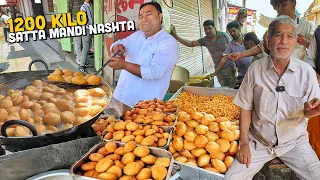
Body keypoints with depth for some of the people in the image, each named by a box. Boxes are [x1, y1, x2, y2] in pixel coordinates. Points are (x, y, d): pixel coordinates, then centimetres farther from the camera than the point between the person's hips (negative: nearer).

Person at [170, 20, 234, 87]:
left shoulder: (223, 35, -8)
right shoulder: (205, 40, 0)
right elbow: (191, 43, -3)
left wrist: (235, 65, -7)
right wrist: (176, 36, -13)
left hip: (230, 68, -3)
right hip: (219, 70, 3)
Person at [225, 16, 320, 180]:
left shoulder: (307, 72, -6)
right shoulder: (255, 69, -7)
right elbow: (246, 108, -2)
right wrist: (244, 144, -6)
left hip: (294, 142, 1)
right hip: (259, 141, 0)